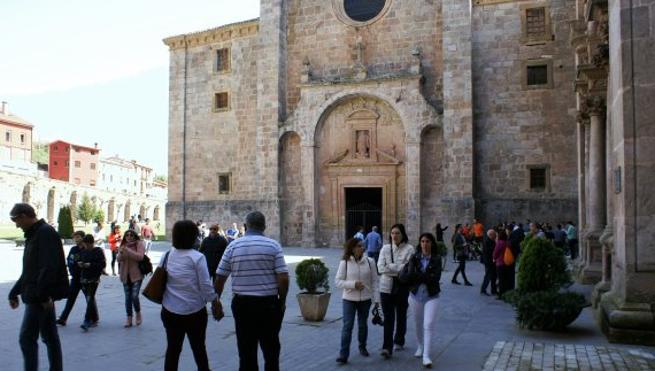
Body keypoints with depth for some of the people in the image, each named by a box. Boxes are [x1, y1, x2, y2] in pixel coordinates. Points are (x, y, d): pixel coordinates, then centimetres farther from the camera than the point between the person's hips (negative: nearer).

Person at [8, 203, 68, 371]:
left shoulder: (45, 233, -14)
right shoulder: (33, 235, 17)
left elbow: (49, 267, -23)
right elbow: (29, 270, 23)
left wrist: (43, 294, -25)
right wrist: (14, 292, 22)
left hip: (39, 297, -10)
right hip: (41, 296, 10)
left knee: (27, 338, -8)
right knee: (50, 336, 13)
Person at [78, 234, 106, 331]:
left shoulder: (98, 251, -3)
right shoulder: (83, 251, 14)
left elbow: (103, 264, -9)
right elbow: (79, 261, 23)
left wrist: (90, 265, -18)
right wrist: (79, 264, 0)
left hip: (94, 279, -6)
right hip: (84, 278, 6)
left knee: (90, 299, -13)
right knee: (90, 299, 11)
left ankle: (87, 321, -18)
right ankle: (94, 319, 22)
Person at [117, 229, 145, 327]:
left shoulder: (140, 244, -5)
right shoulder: (122, 245, 9)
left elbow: (140, 256, -19)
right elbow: (118, 259, 2)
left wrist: (128, 250, -26)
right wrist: (121, 253, -20)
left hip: (136, 274, -5)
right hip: (126, 275, 5)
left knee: (134, 296, -12)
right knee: (128, 297, 9)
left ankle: (138, 314, 14)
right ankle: (129, 319, 17)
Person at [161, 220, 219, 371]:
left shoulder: (167, 255, 3)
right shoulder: (197, 257, -13)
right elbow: (205, 285, -13)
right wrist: (215, 300, 0)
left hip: (170, 310, 4)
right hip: (194, 311, -4)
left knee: (172, 348, 11)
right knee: (199, 348, 11)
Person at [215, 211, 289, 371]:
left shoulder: (233, 246, 0)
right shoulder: (273, 245, -4)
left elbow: (220, 277, 1)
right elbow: (283, 278, -10)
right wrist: (282, 301, 3)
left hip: (242, 304, 1)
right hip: (268, 303, -1)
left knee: (246, 351, 10)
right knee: (271, 348, 14)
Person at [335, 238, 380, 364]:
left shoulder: (369, 261, -3)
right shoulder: (345, 262, -8)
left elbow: (374, 281, 1)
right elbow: (338, 281, -7)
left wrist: (376, 298, -1)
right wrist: (353, 284, -20)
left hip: (365, 299, 2)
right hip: (349, 299, -2)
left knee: (362, 324, 17)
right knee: (347, 326, -8)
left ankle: (362, 347, 38)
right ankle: (343, 354, -5)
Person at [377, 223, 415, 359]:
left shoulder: (409, 249, -5)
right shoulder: (385, 248, 3)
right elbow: (380, 268, -6)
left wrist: (390, 267, -14)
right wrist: (399, 269, -14)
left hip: (403, 287, -1)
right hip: (387, 287, 1)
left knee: (401, 315, 16)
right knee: (388, 318, -5)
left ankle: (399, 341, 35)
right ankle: (387, 347, -6)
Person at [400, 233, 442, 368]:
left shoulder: (437, 259, -5)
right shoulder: (415, 258, -2)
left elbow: (435, 278, -16)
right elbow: (403, 276, -11)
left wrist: (416, 276, -17)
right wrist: (425, 277, -20)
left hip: (431, 296, -2)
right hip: (416, 295, 2)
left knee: (429, 325, -10)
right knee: (418, 324, 16)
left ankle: (426, 355, -7)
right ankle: (420, 347, 38)